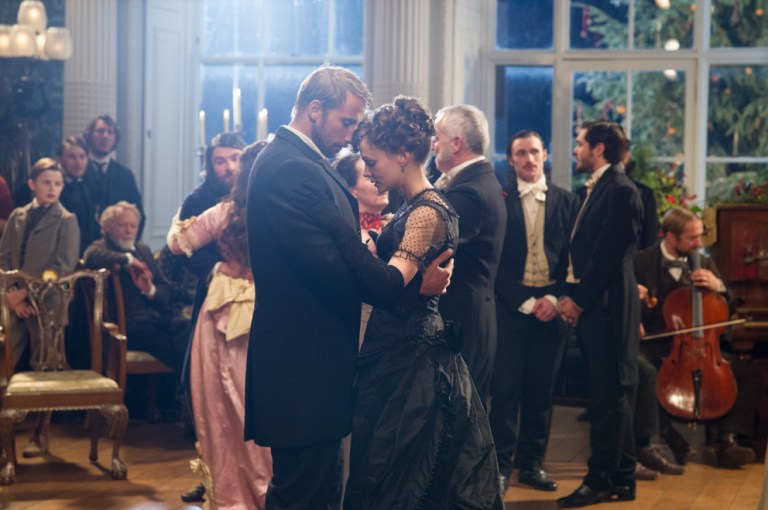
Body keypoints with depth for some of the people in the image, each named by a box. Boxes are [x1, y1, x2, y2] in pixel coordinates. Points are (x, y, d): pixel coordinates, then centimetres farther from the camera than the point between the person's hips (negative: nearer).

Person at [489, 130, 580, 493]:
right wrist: (524, 301, -10)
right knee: (506, 386, -4)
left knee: (541, 388, 6)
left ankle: (531, 463, 15)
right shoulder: (499, 200, 0)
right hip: (511, 304, -3)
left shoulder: (567, 201, 8)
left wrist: (555, 298, -7)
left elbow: (574, 257, 5)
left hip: (552, 304, 3)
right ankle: (501, 464, 3)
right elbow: (495, 259, -3)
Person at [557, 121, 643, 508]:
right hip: (588, 306, 10)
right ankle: (621, 478, 20)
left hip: (607, 305, -10)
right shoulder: (596, 189, 17)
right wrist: (570, 296, 8)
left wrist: (579, 300, -15)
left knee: (609, 396, -3)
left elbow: (609, 255, -18)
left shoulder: (620, 191, -12)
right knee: (610, 394, 13)